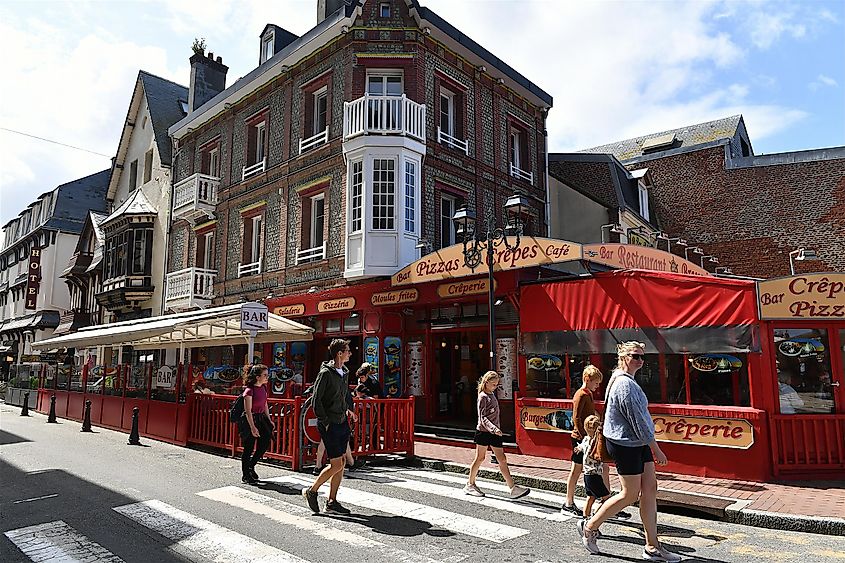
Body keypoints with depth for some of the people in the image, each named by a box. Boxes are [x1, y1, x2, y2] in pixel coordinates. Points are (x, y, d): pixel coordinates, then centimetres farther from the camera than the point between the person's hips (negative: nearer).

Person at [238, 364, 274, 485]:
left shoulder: (263, 387, 4)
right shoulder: (249, 390, -20)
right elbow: (248, 411, -21)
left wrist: (269, 420, 13)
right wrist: (252, 427, -23)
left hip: (261, 418, 8)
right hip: (249, 420, -7)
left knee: (265, 442, 1)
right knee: (249, 449, 2)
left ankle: (251, 466, 22)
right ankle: (245, 476, 17)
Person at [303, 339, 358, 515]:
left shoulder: (345, 372, 11)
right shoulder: (326, 373, -14)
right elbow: (316, 400, -15)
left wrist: (350, 409, 16)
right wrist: (325, 423, -15)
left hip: (342, 422, 8)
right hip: (329, 425, -8)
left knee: (342, 462, 8)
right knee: (336, 464, -6)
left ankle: (332, 502, 18)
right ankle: (312, 491, 14)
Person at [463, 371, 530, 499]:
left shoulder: (492, 394, 12)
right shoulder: (483, 397, -13)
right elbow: (483, 417, -20)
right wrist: (494, 429, -32)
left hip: (494, 432, 7)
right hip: (483, 431, -7)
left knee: (502, 460, 2)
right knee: (480, 458, 5)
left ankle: (513, 488, 0)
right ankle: (470, 485, 21)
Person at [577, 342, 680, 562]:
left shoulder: (622, 380, 13)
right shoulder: (625, 385, -20)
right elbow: (638, 422, -20)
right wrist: (656, 450, -13)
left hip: (637, 443, 10)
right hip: (625, 445, -10)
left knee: (650, 489, 8)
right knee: (630, 495, 0)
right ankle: (589, 527, 15)